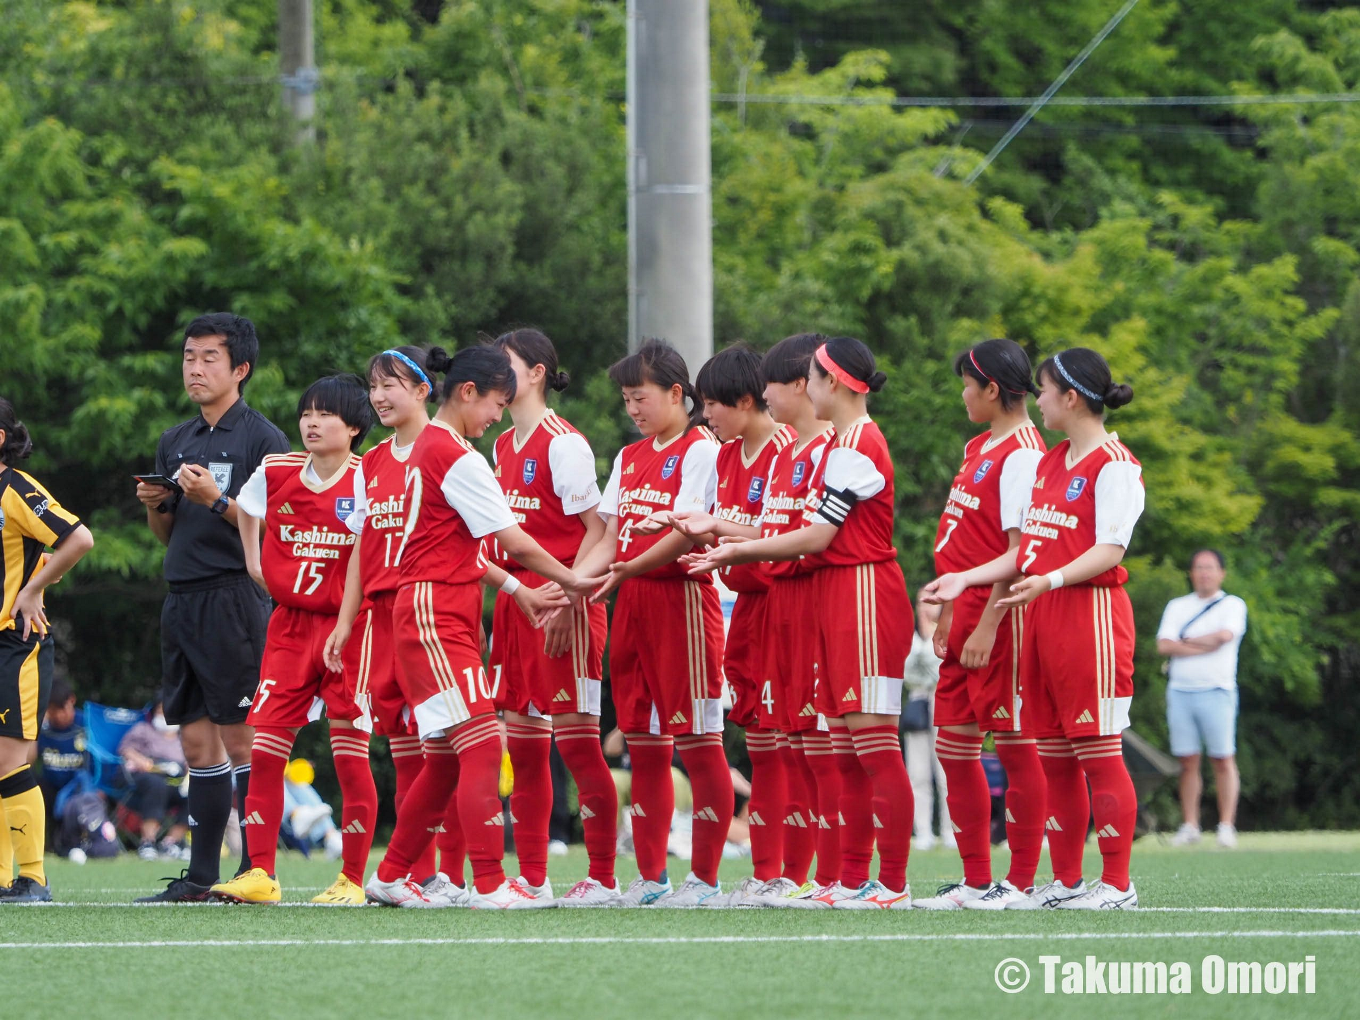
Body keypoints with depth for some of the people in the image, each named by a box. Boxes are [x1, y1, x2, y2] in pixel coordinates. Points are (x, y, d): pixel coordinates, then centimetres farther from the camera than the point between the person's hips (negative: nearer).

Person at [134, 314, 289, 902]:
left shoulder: (262, 438, -4)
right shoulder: (175, 442, 17)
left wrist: (215, 501, -19)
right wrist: (155, 507, 2)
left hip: (235, 599, -7)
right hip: (182, 602, 7)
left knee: (241, 740, -7)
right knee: (197, 740, 8)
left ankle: (256, 869, -5)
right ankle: (201, 876, 10)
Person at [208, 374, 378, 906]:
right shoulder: (275, 473, 4)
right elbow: (246, 509, 26)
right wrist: (253, 563, 17)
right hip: (289, 625, 4)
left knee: (350, 753, -3)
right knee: (264, 747, -2)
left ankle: (352, 879, 5)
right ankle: (260, 875, 2)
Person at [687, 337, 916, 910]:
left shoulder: (856, 445, -13)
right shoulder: (845, 442, 18)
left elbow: (817, 537, -13)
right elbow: (821, 538, 16)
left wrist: (740, 551, -4)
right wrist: (741, 549, 10)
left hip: (863, 597, -10)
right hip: (836, 598, 10)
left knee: (874, 743, -9)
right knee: (847, 753, 9)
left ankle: (893, 884, -9)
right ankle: (853, 880, 12)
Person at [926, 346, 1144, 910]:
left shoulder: (1113, 464, -8)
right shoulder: (1049, 463, 20)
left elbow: (1110, 550, -16)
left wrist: (1052, 579, -29)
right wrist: (965, 579, 17)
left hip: (1091, 613, -9)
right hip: (1042, 615, 9)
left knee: (1097, 750, -8)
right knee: (1053, 753, 8)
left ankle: (1117, 883, -5)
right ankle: (1066, 879, 13)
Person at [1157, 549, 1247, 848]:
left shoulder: (1232, 605, 8)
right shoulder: (1177, 607, 16)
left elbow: (1225, 635, -12)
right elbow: (1164, 645, 1)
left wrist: (1185, 643, -2)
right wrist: (1204, 647, -7)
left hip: (1216, 691, -3)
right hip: (1180, 690, 3)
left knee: (1223, 760, -5)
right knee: (1188, 761, 2)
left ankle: (1226, 826, -5)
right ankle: (1189, 826, 4)